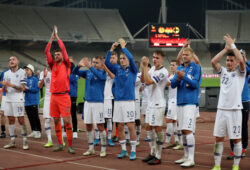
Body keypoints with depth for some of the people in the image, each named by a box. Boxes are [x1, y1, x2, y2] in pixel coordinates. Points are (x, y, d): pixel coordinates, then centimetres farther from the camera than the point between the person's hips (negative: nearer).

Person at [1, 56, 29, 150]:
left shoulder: (22, 72, -2)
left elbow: (22, 88, -8)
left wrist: (12, 85, -21)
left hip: (18, 99, -5)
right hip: (8, 99, 5)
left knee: (21, 120, -6)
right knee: (11, 120, 7)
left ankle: (25, 141, 2)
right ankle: (12, 142, 13)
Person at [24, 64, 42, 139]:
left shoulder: (35, 79, -7)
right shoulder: (25, 79, 10)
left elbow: (36, 89, -13)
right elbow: (23, 89, 16)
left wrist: (28, 88, -15)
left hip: (34, 101, -6)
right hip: (27, 101, 6)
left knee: (35, 117, -4)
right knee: (30, 117, 11)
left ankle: (38, 131, 3)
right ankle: (33, 131, 19)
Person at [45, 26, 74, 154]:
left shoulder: (66, 65, 2)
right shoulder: (53, 65, 13)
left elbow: (63, 49, -5)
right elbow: (46, 52, 6)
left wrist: (57, 36, 2)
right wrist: (51, 38, 3)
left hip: (64, 96, -5)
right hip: (54, 95, 5)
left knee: (67, 121, -8)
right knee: (56, 121, 8)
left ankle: (70, 145, -3)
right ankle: (60, 144, 17)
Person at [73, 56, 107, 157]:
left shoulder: (103, 73, -2)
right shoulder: (88, 72, 11)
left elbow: (99, 75, -25)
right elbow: (75, 72, 7)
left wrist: (89, 66, -33)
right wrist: (79, 65, -13)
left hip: (98, 102, -5)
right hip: (87, 102, 5)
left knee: (100, 126, -4)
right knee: (88, 126, 9)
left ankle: (103, 149, 5)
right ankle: (91, 148, 19)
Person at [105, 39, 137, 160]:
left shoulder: (132, 70, 2)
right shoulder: (117, 69, 11)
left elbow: (131, 59, -15)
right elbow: (107, 63, 1)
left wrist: (123, 47, -9)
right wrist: (111, 49, -6)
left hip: (128, 101, -4)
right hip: (117, 101, 4)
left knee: (131, 126, -4)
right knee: (120, 127, 8)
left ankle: (133, 151, 4)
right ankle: (123, 150, 17)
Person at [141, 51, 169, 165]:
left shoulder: (163, 72, -17)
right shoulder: (152, 68, 8)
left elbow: (148, 82, -25)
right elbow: (143, 80, 10)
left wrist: (145, 66, -21)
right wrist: (143, 67, -3)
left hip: (158, 104, -8)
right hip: (151, 103, 8)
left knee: (158, 128, -4)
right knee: (150, 128, 13)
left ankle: (158, 156, 3)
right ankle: (153, 153, 25)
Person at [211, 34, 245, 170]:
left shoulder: (240, 72, 1)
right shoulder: (223, 71, 12)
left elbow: (241, 60, -19)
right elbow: (213, 61, -4)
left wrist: (232, 44, -11)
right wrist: (226, 48, -4)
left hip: (235, 110, -4)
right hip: (221, 109, 4)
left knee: (236, 139, 2)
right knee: (218, 138, 5)